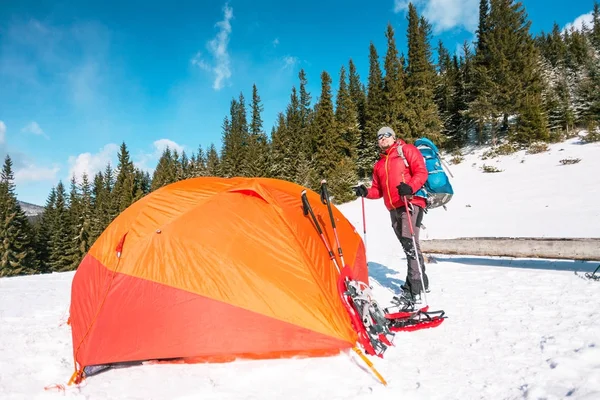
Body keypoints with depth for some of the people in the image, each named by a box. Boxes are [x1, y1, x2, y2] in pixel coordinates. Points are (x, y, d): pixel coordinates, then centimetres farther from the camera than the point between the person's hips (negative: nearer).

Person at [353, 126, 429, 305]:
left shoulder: (407, 150, 4)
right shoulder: (379, 164, 23)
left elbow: (421, 172, -8)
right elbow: (378, 190, 22)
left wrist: (410, 187, -25)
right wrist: (366, 192, 1)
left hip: (411, 203, -7)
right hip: (393, 209, 7)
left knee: (410, 243, -16)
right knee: (407, 247, 12)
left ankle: (415, 287, -13)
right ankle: (419, 282, 24)